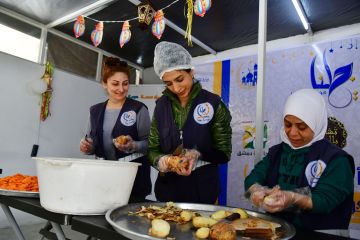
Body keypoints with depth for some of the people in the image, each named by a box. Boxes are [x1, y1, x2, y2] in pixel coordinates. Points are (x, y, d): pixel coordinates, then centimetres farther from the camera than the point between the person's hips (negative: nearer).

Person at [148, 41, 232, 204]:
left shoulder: (213, 104, -10)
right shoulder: (162, 105, 0)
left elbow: (223, 153, -7)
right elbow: (152, 149, 2)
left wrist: (198, 155, -24)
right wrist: (162, 160, -18)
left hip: (202, 191, -3)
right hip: (167, 190, 3)